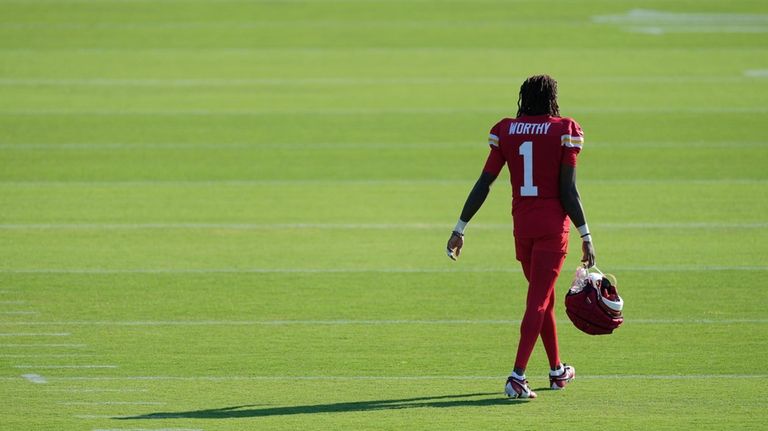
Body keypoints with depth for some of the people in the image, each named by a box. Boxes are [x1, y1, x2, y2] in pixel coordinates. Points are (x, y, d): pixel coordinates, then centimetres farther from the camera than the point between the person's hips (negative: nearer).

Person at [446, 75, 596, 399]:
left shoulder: (505, 131, 3)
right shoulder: (565, 131, -7)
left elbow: (483, 184, 0)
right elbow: (568, 191, -10)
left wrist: (460, 229, 4)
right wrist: (586, 236, -4)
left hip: (521, 224, 4)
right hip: (553, 226, -4)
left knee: (543, 298, 21)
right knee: (539, 301, -6)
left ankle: (557, 370, 34)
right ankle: (517, 375, -19)